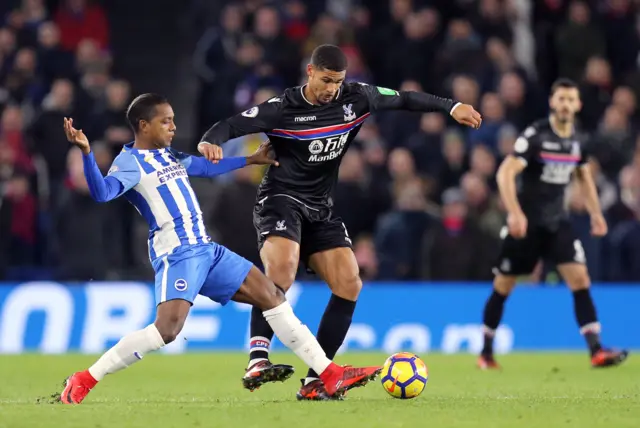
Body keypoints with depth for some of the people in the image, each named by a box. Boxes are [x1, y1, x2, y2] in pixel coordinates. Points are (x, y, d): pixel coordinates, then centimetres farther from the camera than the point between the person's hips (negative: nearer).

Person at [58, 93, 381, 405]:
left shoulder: (170, 155, 18)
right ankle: (83, 381, -17)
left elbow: (207, 167, 37)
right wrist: (86, 153, -41)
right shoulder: (130, 161, -7)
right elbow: (102, 192, -27)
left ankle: (331, 375, 12)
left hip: (206, 250, 9)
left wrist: (250, 160, 44)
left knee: (271, 296, 7)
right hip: (176, 254, -9)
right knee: (168, 327, -27)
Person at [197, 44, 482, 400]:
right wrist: (210, 143, -36)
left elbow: (403, 99, 11)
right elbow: (232, 125, -14)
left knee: (349, 285, -6)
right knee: (282, 270, -33)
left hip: (321, 210, 6)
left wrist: (452, 106, 7)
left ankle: (315, 381, -2)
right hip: (281, 200, -6)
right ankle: (257, 362, -41)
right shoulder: (282, 109, -12)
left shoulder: (355, 98, 0)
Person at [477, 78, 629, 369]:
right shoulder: (535, 135, -15)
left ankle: (596, 351, -16)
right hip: (526, 223, -5)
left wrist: (595, 213, 10)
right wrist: (515, 213, -33)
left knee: (580, 279, -11)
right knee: (503, 286, 4)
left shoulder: (578, 140, 4)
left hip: (557, 222, 5)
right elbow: (505, 173, -22)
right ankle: (486, 353, 19)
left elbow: (585, 177, 21)